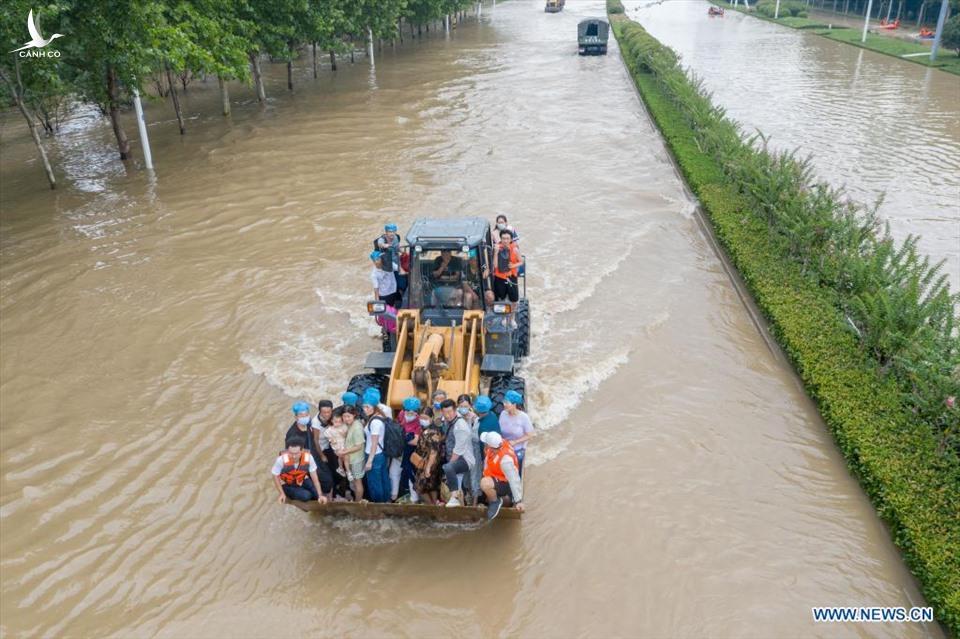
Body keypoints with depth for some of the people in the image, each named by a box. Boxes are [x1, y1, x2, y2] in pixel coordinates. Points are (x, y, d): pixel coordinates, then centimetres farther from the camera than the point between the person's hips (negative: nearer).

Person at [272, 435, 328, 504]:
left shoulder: (308, 457, -27)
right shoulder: (282, 460, -32)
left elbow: (314, 477, -17)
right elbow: (276, 477, -14)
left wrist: (320, 495, -20)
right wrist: (282, 494, -17)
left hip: (302, 481, 2)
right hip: (287, 485, -2)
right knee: (306, 496, -27)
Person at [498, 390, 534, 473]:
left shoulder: (523, 417, -23)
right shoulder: (503, 414, -13)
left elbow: (529, 435, -15)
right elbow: (499, 430, 2)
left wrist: (515, 442, -22)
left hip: (518, 451, -2)